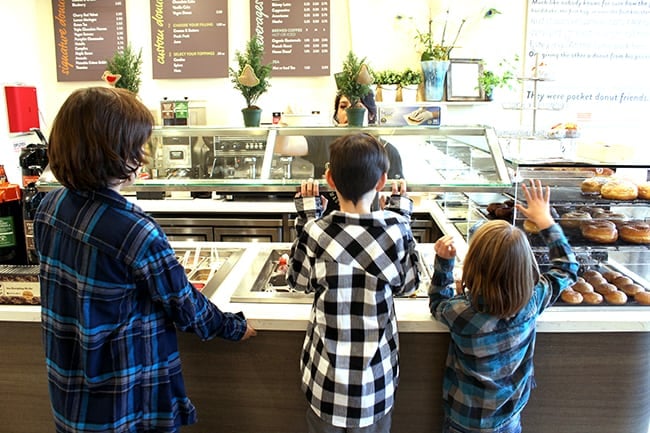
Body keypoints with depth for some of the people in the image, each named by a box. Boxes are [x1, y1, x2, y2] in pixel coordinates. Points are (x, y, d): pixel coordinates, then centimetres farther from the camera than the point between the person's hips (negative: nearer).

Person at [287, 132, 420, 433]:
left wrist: (307, 217, 0)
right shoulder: (395, 229, -19)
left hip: (328, 369, 0)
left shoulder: (316, 232, -20)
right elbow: (407, 284, -1)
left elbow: (299, 280, -1)